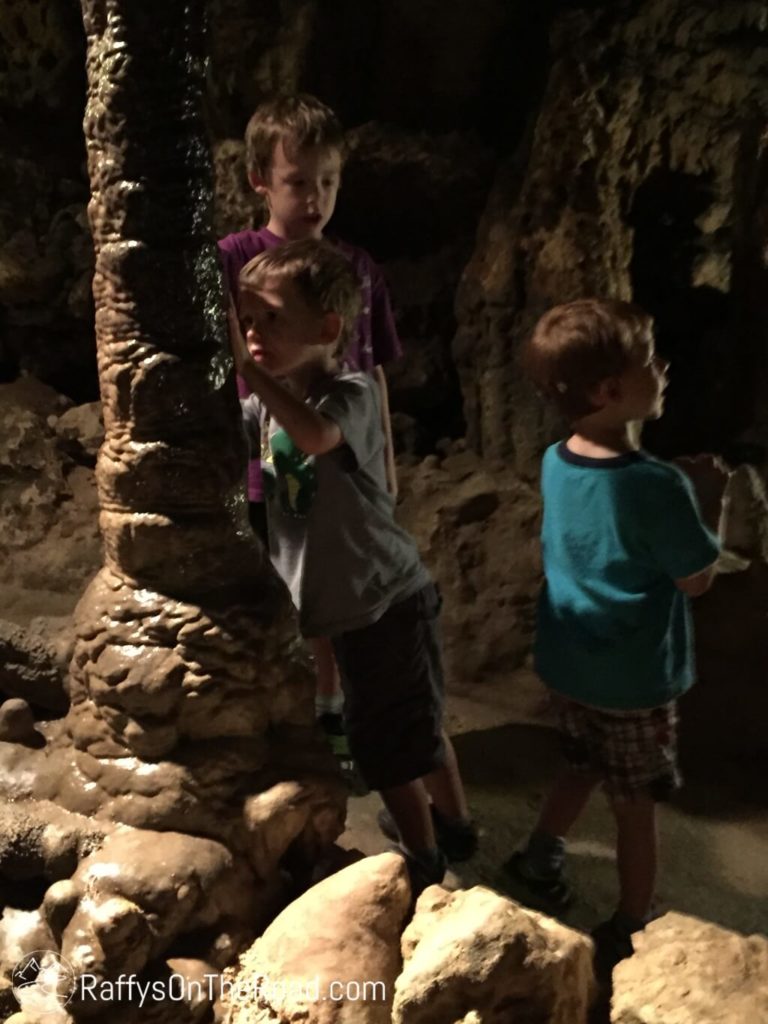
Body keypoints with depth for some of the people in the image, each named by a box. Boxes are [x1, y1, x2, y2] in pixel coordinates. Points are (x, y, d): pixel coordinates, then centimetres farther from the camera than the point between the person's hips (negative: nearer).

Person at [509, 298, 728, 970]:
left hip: (568, 662, 6)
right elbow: (698, 580, -14)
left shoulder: (557, 463, -6)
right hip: (634, 679, -6)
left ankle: (540, 859, 40)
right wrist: (709, 499, -5)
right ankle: (631, 932, 33)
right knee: (636, 809, 15)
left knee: (583, 769, 29)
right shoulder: (657, 487, -28)